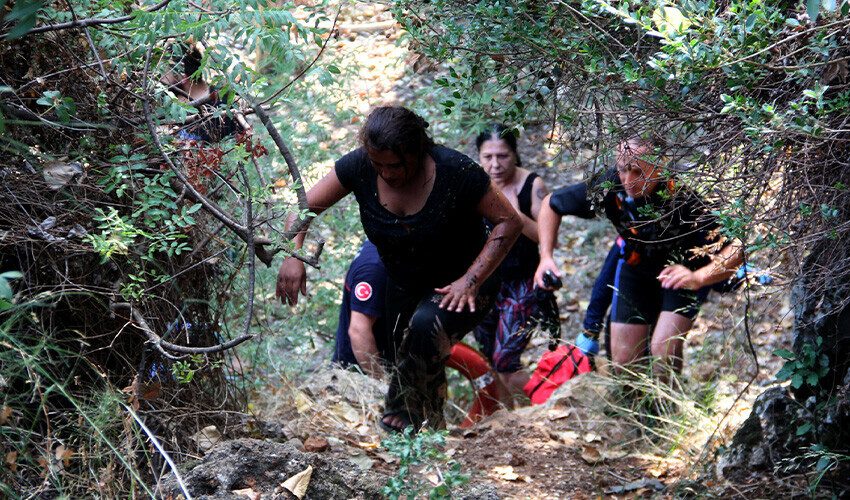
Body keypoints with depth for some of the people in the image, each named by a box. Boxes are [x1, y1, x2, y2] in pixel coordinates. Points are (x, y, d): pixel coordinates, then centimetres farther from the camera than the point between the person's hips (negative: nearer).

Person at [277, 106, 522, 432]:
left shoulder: (454, 171, -27)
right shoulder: (360, 167, -16)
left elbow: (509, 221, -21)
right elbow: (304, 206, -9)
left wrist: (471, 279, -28)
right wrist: (292, 256, -27)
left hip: (460, 283, -5)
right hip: (404, 284, 5)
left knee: (425, 326, -34)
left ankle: (406, 413, -12)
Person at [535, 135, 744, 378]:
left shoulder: (685, 193, -35)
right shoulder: (609, 187, -26)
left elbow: (736, 248, -40)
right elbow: (551, 204, -7)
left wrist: (698, 278, -56)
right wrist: (546, 256, -19)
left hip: (686, 267, -3)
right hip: (636, 266, 3)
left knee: (664, 349, -23)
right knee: (624, 359, -1)